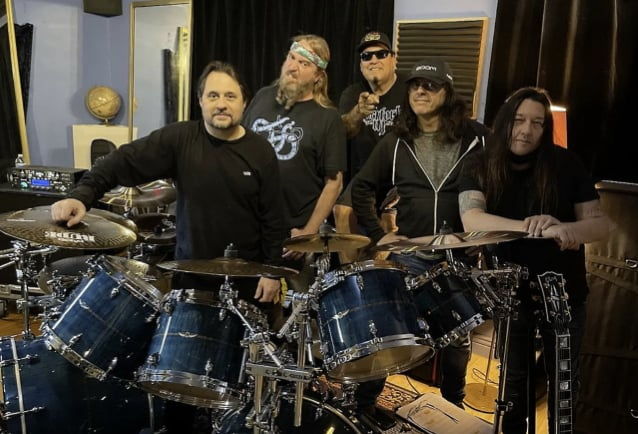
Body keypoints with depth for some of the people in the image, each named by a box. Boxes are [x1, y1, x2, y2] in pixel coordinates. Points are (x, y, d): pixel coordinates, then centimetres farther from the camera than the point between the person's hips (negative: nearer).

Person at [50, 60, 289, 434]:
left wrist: (272, 270, -6)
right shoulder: (179, 139, -7)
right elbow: (124, 162, -15)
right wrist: (83, 195, -31)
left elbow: (273, 218, -3)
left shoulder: (260, 151, -5)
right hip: (192, 272, 0)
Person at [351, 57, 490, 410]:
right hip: (409, 255, 1)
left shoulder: (476, 138, -3)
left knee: (457, 338, 14)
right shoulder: (396, 141, 4)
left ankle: (453, 404, 35)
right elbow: (362, 187, 9)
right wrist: (377, 234, 1)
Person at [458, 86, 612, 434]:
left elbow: (601, 223, -8)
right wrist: (527, 227, -43)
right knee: (512, 382, 17)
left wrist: (569, 229, -31)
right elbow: (471, 219, -28)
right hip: (510, 291, 0)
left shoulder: (565, 164, -8)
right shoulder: (480, 168, -10)